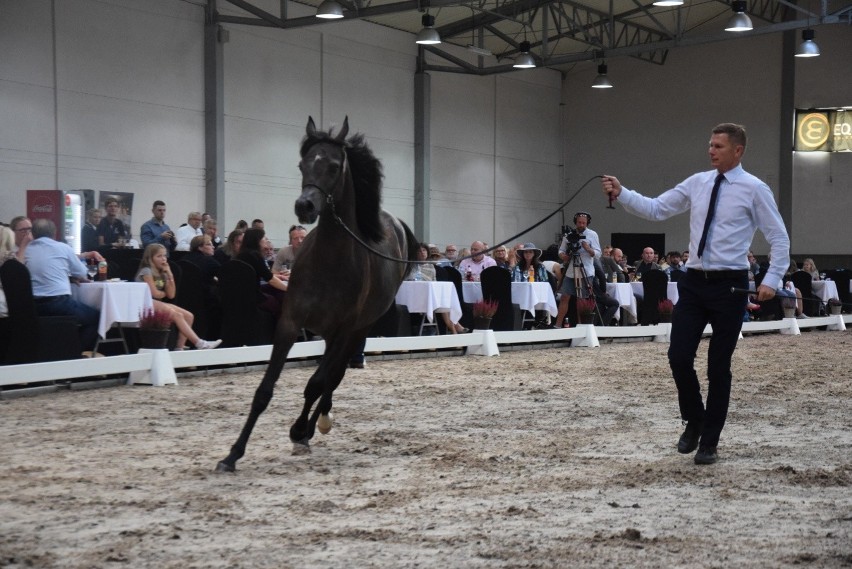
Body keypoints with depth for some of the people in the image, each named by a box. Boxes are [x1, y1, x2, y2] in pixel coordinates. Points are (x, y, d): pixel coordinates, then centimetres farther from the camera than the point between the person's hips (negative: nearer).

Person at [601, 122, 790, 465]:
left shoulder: (754, 189, -5)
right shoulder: (697, 183, 8)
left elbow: (779, 239, -2)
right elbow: (655, 209, 5)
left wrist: (772, 280, -12)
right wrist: (621, 194, -9)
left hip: (730, 285, -4)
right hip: (694, 282, 4)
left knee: (719, 367, 4)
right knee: (679, 357, -2)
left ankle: (709, 443, 17)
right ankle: (694, 421, 24)